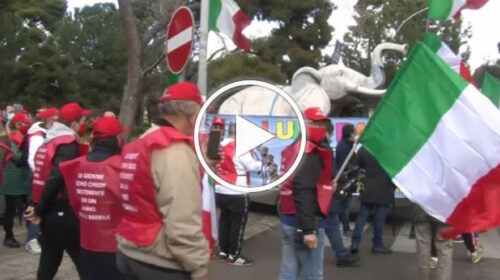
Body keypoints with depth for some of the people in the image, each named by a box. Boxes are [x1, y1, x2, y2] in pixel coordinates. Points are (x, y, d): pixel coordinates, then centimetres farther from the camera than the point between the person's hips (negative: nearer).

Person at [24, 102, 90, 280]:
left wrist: (37, 206, 8)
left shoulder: (48, 141, 12)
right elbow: (55, 178, -21)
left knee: (49, 258, 17)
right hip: (62, 211, -9)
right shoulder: (68, 144, -13)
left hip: (49, 211, 9)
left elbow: (40, 174, 11)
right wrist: (40, 210, -11)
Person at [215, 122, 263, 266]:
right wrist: (262, 162, 4)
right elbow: (251, 166, -14)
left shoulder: (220, 146, 5)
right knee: (238, 222, 3)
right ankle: (234, 256, 9)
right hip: (236, 193, -7)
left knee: (225, 220, 17)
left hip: (220, 191, 7)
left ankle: (223, 252, 25)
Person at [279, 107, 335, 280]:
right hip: (303, 224, -9)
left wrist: (325, 187, 18)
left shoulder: (292, 149, 15)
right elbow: (303, 192, -24)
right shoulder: (311, 153, -14)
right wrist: (308, 229, -26)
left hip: (287, 220, 9)